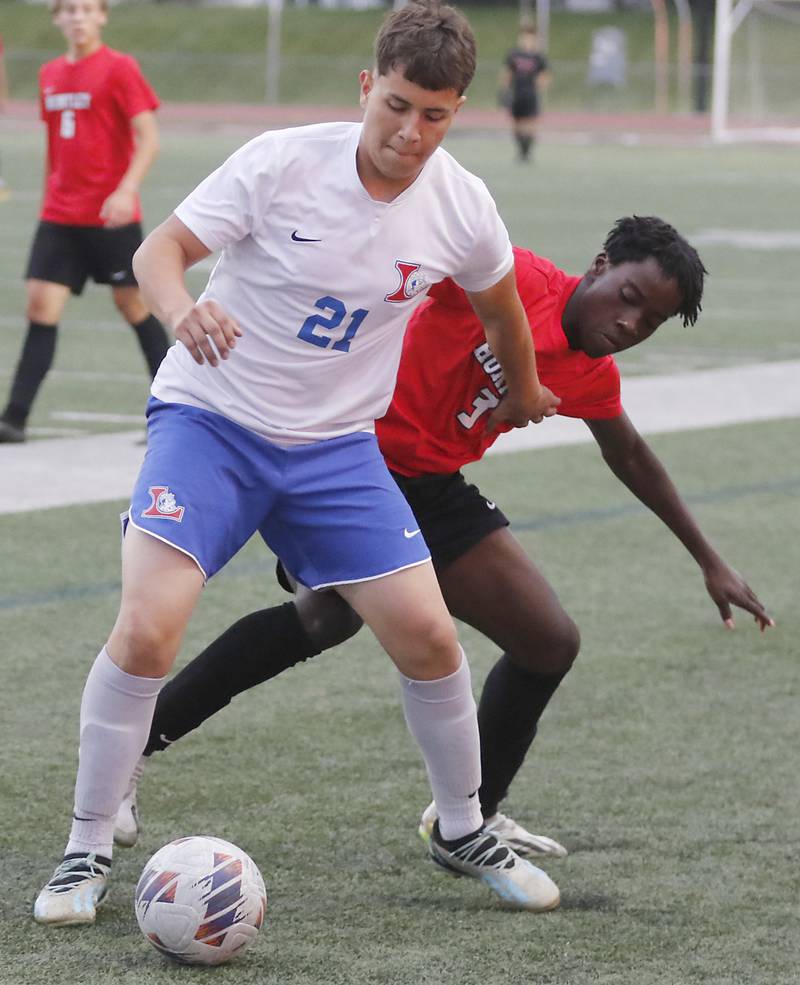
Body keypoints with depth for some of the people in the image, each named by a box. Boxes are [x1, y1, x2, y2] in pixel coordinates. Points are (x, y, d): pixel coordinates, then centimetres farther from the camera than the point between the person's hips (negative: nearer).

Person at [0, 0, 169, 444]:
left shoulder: (120, 68, -7)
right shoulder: (51, 75, 11)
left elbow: (149, 140, -12)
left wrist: (126, 190, -24)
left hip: (111, 216, -5)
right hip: (59, 217, 5)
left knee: (133, 304, 5)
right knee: (41, 306, -4)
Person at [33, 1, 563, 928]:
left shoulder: (461, 208, -6)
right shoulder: (283, 163, -18)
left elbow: (498, 299, 16)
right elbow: (160, 247, -16)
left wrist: (523, 390, 32)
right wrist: (184, 309, -38)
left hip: (336, 446, 4)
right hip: (210, 422, -3)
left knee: (428, 637, -4)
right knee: (146, 628, -20)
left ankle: (463, 832, 22)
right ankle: (86, 854, -5)